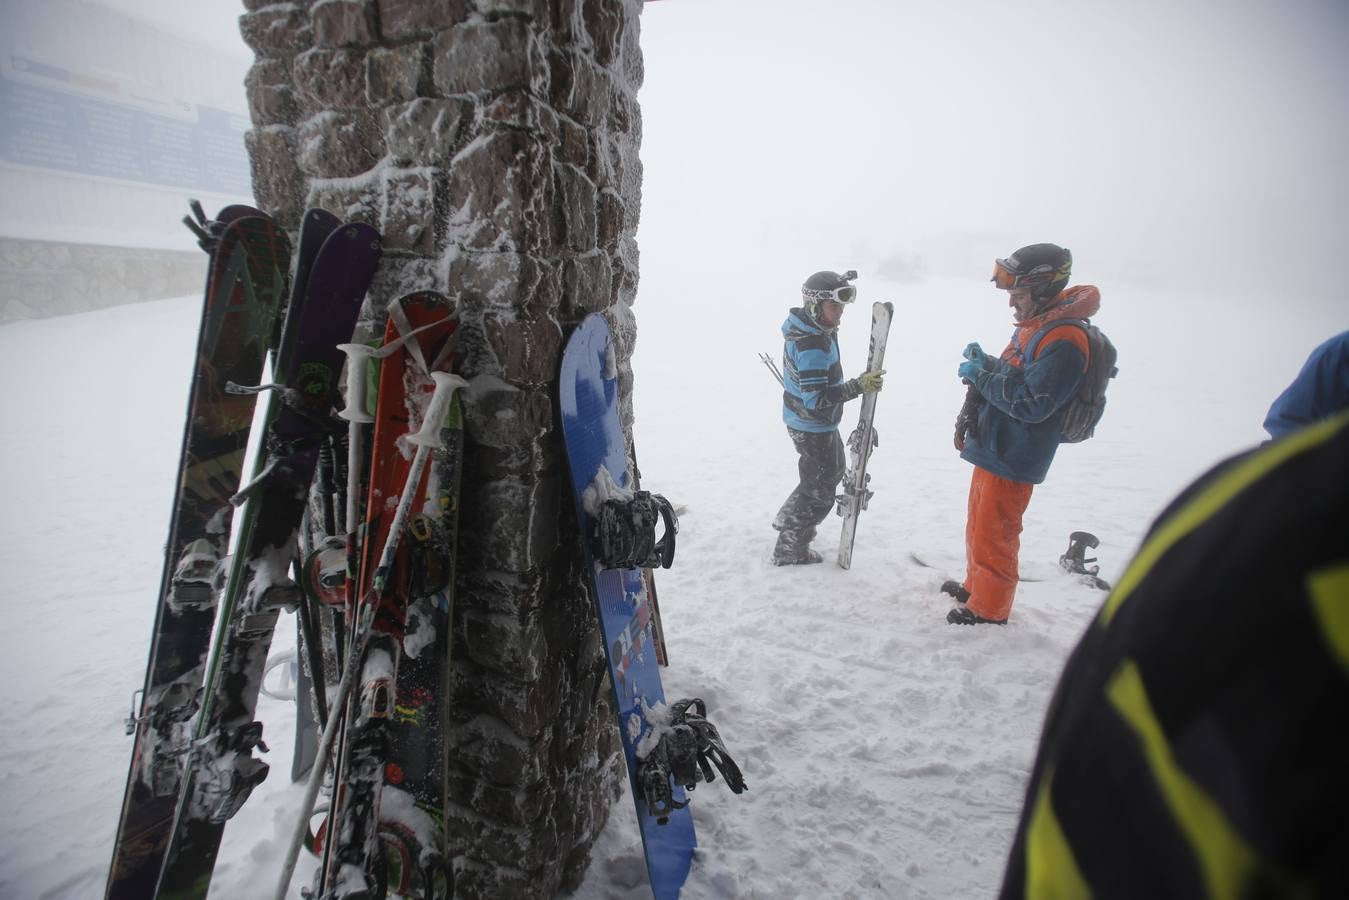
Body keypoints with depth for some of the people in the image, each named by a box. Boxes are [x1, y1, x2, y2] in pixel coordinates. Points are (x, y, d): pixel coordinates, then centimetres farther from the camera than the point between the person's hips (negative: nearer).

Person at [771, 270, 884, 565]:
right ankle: (789, 550, 21)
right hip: (813, 428, -10)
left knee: (834, 469, 29)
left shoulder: (806, 327, 1)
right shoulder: (812, 347, -30)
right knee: (820, 491, 6)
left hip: (807, 421, 10)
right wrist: (859, 386, -34)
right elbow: (817, 400, -32)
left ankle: (787, 518, 43)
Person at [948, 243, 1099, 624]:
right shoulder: (1034, 325, 10)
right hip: (993, 446, 10)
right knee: (979, 524, 22)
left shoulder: (1064, 341, -22)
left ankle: (988, 609, 19)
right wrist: (984, 364, 0)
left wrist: (982, 376, -19)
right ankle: (975, 586, 40)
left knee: (993, 535, 3)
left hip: (1012, 459, -10)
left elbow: (1032, 403, -26)